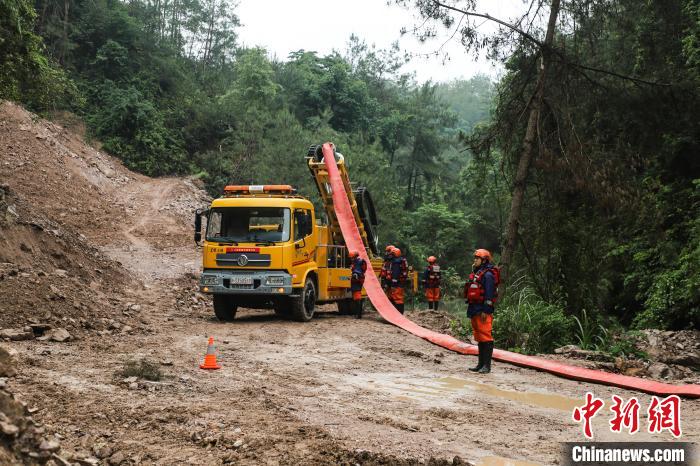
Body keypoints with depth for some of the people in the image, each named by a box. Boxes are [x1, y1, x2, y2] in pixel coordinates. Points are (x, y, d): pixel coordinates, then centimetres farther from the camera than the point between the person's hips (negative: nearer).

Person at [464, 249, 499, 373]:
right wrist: (470, 310, 21)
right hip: (474, 310, 10)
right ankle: (481, 363, 19)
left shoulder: (488, 275, -11)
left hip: (483, 311, -10)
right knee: (479, 337, 13)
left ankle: (487, 365, -7)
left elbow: (489, 294, -17)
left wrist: (485, 310, -21)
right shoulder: (475, 273, 19)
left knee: (485, 336, -9)